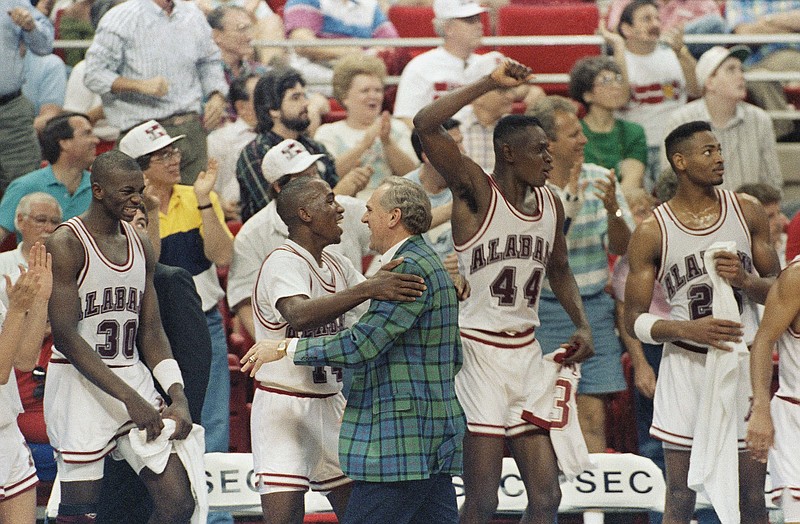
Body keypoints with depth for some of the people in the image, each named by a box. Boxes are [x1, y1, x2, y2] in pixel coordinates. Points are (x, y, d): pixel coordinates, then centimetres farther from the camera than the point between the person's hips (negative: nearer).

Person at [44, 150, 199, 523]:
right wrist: (129, 398, -20)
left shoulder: (140, 247, 12)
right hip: (80, 386, -6)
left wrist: (178, 396, -2)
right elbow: (65, 336, -16)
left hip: (133, 378, 6)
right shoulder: (66, 245, -10)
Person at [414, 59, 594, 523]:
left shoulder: (552, 205, 10)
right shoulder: (476, 192, -9)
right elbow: (426, 125, -24)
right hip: (478, 353, -7)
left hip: (527, 352, 7)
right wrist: (491, 84, -22)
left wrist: (582, 324, 10)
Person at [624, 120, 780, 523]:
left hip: (743, 363, 2)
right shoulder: (652, 232, -5)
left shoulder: (747, 212, 3)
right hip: (686, 365, -2)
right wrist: (690, 329, -22)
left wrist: (746, 281, -14)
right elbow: (635, 321, -4)